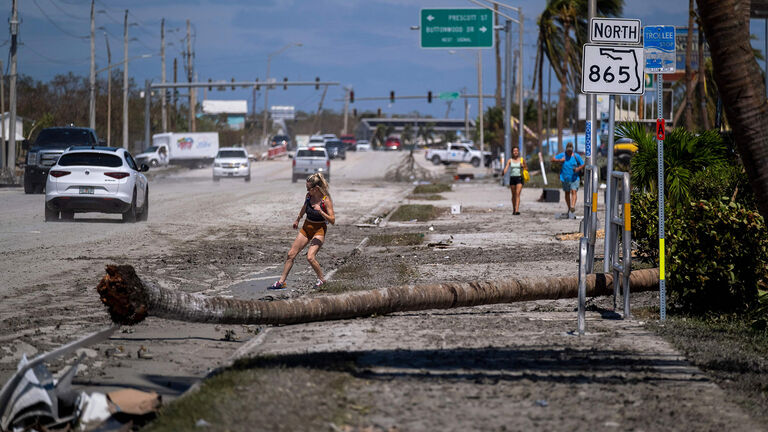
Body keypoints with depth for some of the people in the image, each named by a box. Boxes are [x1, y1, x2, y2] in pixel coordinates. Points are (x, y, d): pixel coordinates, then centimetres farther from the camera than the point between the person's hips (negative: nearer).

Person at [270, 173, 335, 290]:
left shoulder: (326, 200, -19)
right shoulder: (309, 196, -3)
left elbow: (332, 221, -19)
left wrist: (320, 211, -32)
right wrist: (297, 220, 32)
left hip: (319, 230, -6)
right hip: (306, 228, 6)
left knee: (310, 257, -22)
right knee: (291, 254, 1)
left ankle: (321, 279, 2)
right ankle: (281, 282, 8)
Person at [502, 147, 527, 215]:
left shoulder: (521, 160, 2)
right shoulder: (510, 160, 3)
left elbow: (526, 168, 14)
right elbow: (506, 167, -10)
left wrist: (523, 166, -9)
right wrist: (503, 172, -31)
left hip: (519, 178, -2)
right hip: (512, 178, 2)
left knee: (518, 194, -15)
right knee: (513, 195, 11)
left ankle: (517, 210, -24)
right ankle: (513, 209, 26)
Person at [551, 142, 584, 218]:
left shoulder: (576, 156, -1)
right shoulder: (562, 155, 2)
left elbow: (583, 165, 6)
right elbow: (553, 159, 6)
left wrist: (578, 169, -15)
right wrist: (559, 160, -12)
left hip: (574, 178, -2)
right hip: (565, 178, 2)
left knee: (574, 192, -19)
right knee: (567, 193, 11)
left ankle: (573, 206, -35)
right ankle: (569, 208, 24)